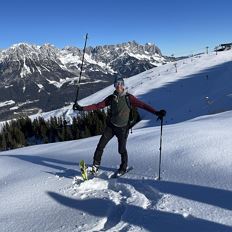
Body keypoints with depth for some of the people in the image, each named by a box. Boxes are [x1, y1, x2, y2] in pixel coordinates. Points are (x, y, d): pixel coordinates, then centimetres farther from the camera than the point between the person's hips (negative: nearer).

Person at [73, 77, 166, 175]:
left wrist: (156, 112, -24)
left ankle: (124, 167, 28)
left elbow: (142, 105, -14)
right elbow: (98, 106, 3)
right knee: (100, 146, -2)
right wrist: (82, 108, -2)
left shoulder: (128, 97, -8)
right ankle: (96, 164, 19)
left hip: (122, 128, -3)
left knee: (122, 150, 1)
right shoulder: (111, 98, 2)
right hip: (111, 126, 3)